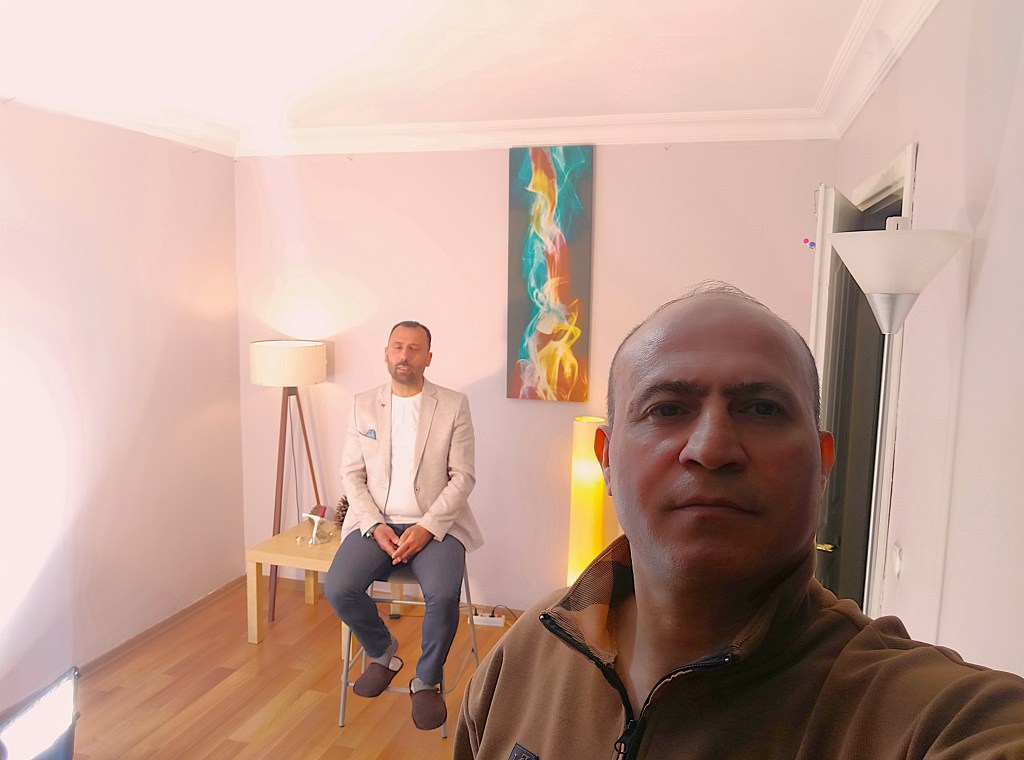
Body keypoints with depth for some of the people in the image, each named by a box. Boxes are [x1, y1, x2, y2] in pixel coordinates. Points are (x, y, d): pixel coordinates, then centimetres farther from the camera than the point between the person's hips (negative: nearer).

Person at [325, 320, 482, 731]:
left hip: (434, 523, -2)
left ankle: (427, 681, 1)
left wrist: (427, 527, -15)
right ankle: (382, 653, 10)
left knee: (444, 594, -29)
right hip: (376, 521, 3)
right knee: (337, 589, -22)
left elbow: (463, 476, -3)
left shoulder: (454, 404, 0)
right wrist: (375, 526, -10)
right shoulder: (363, 405, 8)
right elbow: (352, 474, 6)